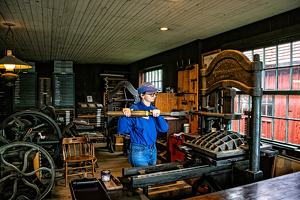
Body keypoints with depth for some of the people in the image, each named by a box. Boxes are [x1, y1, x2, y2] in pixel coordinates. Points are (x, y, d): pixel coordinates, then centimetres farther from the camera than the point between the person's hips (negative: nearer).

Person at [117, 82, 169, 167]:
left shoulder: (154, 110, 5)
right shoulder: (134, 110, -13)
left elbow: (164, 129, -5)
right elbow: (122, 130, -18)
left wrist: (158, 115, -20)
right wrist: (124, 116, -35)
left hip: (153, 150, 7)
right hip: (138, 151, -6)